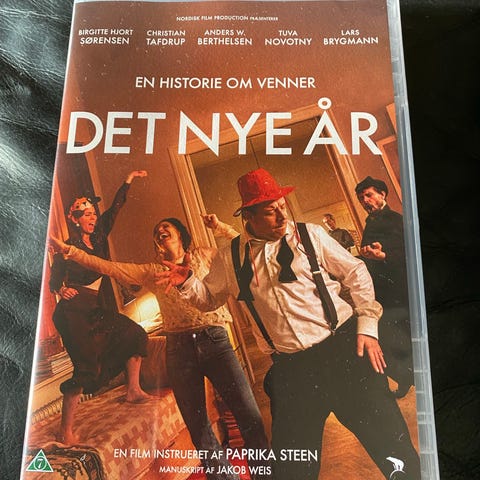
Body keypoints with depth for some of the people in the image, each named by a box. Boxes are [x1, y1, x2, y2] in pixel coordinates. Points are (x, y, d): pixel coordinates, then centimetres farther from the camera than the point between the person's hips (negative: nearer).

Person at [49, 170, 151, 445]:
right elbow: (54, 280, -10)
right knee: (87, 367, -12)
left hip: (97, 309, 8)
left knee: (135, 335, 9)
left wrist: (129, 181, 9)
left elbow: (115, 209, 8)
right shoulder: (68, 247, -10)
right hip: (74, 311, -8)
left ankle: (133, 390, 19)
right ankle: (66, 429, 0)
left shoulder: (98, 238, 6)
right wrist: (62, 290, -32)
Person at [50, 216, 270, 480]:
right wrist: (68, 250, -1)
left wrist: (218, 226, 1)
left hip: (215, 341, -2)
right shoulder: (151, 271, 14)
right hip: (179, 349, 2)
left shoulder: (203, 256, 11)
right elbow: (107, 267, 7)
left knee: (250, 416, -5)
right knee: (198, 427, 8)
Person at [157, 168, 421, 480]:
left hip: (343, 348, -1)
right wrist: (187, 281, -2)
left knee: (389, 439, 3)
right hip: (290, 367, 2)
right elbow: (209, 299, 18)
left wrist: (367, 326, -2)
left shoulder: (309, 235, -1)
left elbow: (356, 273, 5)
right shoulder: (230, 259, 4)